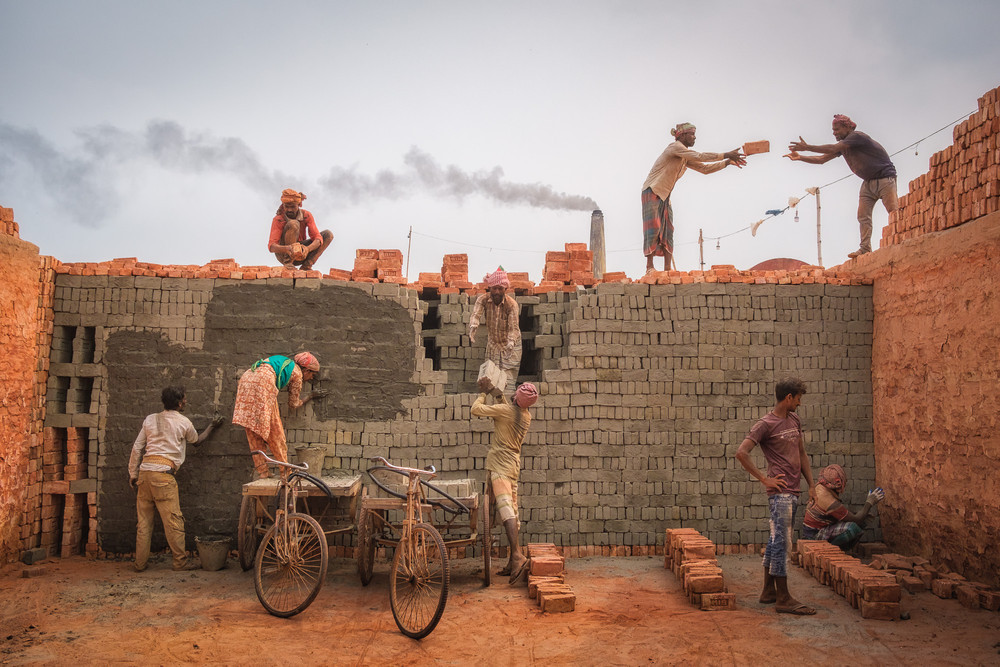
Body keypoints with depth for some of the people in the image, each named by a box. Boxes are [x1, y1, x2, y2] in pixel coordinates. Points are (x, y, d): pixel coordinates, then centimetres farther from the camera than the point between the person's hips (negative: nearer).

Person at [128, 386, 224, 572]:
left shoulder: (150, 419, 14)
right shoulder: (183, 422, 3)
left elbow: (137, 448, 12)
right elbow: (196, 441, 23)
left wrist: (133, 474, 17)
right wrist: (212, 426, 37)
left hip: (145, 471, 5)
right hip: (163, 472, -5)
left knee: (144, 519, 11)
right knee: (173, 519, 0)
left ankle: (140, 562, 16)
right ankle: (180, 561, 6)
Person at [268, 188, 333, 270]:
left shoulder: (306, 215, -10)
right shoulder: (278, 219, -18)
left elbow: (318, 238, -18)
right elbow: (271, 246, -26)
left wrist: (307, 249, -41)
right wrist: (286, 249, -49)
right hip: (283, 254, -5)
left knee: (328, 234, -11)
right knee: (293, 224, -29)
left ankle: (306, 266, -16)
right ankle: (288, 262, -20)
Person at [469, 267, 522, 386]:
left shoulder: (512, 304, -20)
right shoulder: (483, 299, -12)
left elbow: (513, 328, -26)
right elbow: (476, 314, -27)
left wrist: (511, 343, -46)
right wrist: (473, 327, -51)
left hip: (510, 346, -3)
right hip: (492, 344, 3)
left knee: (508, 379, -9)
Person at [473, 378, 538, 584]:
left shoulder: (505, 410, -13)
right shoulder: (527, 416, 10)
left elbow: (476, 409, -9)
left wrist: (483, 393, 8)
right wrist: (493, 391, 31)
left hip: (500, 463, -8)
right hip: (514, 463, 8)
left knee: (505, 506, -20)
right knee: (513, 511, 7)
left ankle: (518, 555, -34)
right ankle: (513, 562, 10)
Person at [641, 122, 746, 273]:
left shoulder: (686, 158, 15)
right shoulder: (674, 147, -12)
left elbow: (704, 168, 17)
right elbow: (699, 156, -21)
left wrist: (727, 162, 8)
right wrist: (725, 155, -20)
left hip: (665, 196, 9)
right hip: (652, 192, -9)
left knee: (667, 231, 0)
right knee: (653, 228, -13)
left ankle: (667, 269, -3)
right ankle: (649, 267, -13)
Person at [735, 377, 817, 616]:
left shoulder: (794, 420, 15)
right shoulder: (766, 424, -11)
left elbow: (801, 454, 22)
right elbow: (742, 453, -17)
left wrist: (811, 485, 16)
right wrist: (765, 479, -15)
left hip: (793, 492, 8)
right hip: (780, 492, -8)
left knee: (776, 541, 14)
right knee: (782, 542, -6)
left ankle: (768, 592, 22)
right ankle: (783, 598, 0)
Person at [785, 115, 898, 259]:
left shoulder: (856, 136, -17)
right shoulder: (842, 145, 9)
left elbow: (832, 149, -28)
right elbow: (822, 159, 8)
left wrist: (807, 147, -26)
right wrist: (800, 157, -4)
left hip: (884, 178, -8)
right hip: (868, 182, 8)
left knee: (894, 213, -14)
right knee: (863, 216, -5)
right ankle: (865, 249, -8)